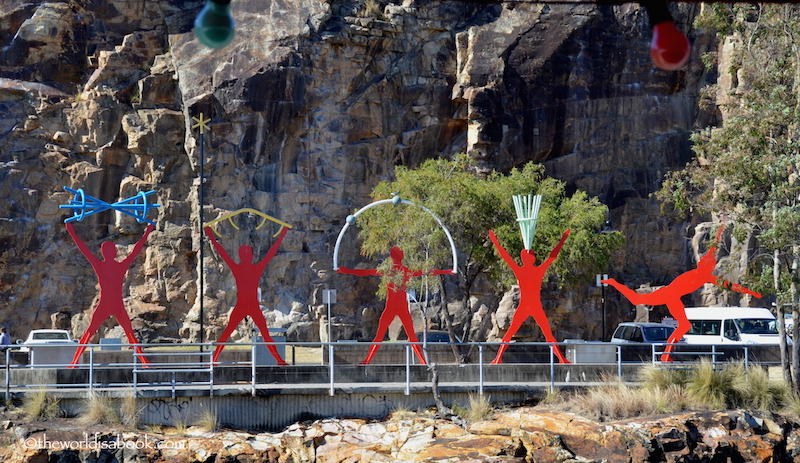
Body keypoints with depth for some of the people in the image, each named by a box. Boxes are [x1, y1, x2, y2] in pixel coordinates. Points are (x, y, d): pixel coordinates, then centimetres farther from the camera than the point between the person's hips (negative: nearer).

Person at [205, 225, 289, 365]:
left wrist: (282, 235, 8)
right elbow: (222, 253, 1)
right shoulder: (236, 268, 4)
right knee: (227, 332, -7)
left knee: (265, 334, -1)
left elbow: (271, 252, 8)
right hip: (240, 306, -1)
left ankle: (279, 360, 1)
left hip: (254, 306, 1)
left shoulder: (258, 268, 7)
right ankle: (213, 359, -8)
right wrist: (212, 238, -2)